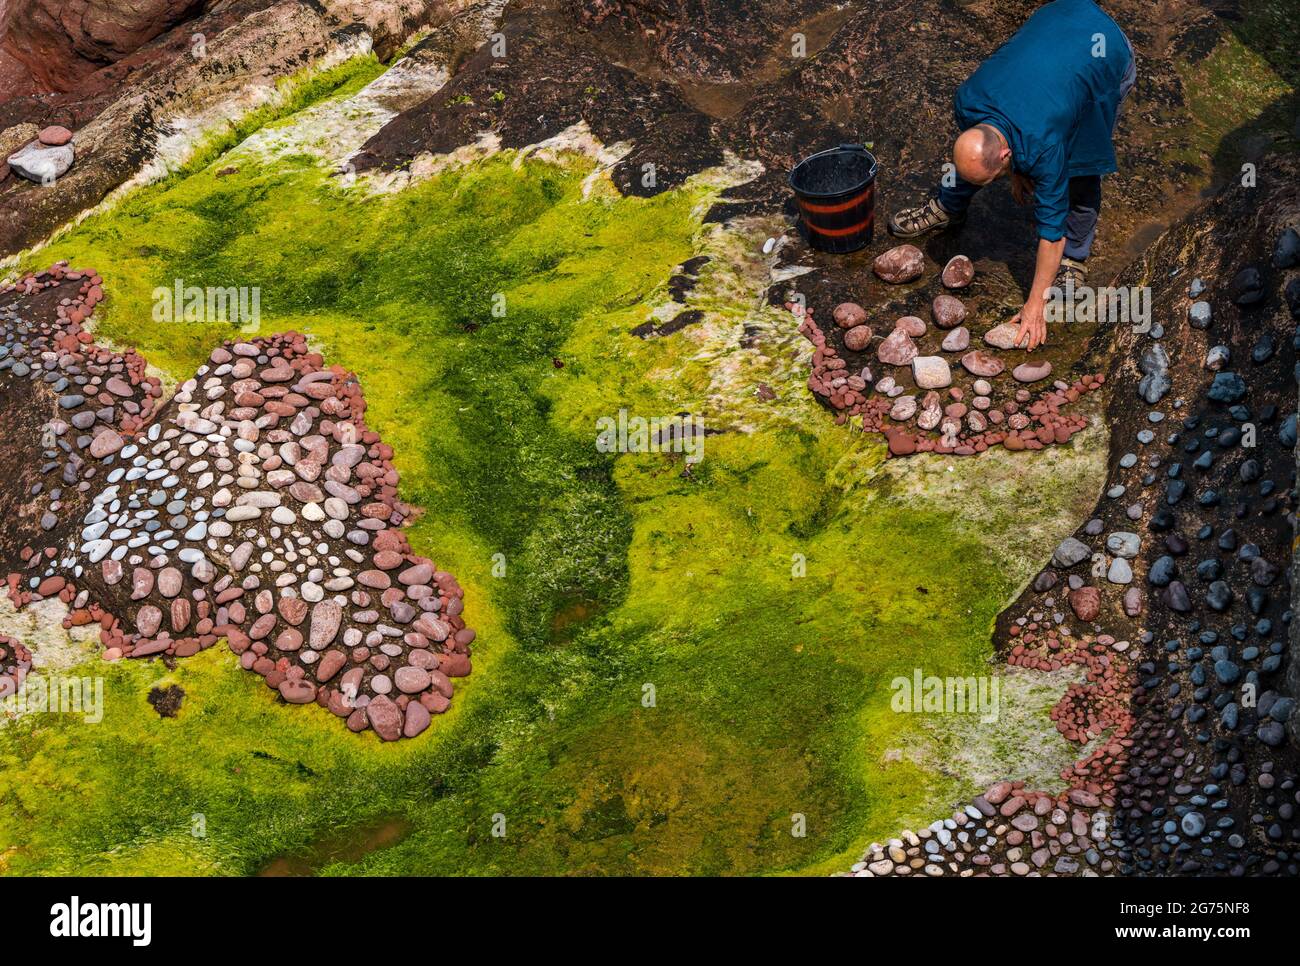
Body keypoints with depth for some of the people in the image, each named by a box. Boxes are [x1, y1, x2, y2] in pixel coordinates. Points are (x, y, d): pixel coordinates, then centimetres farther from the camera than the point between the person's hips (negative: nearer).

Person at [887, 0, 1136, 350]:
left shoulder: (1043, 146, -40)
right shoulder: (966, 101, -28)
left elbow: (1052, 227, -30)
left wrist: (1035, 304, -25)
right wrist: (1014, 170, 4)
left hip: (1111, 54, -5)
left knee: (1081, 169, -11)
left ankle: (1074, 258, 11)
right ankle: (948, 209, 30)